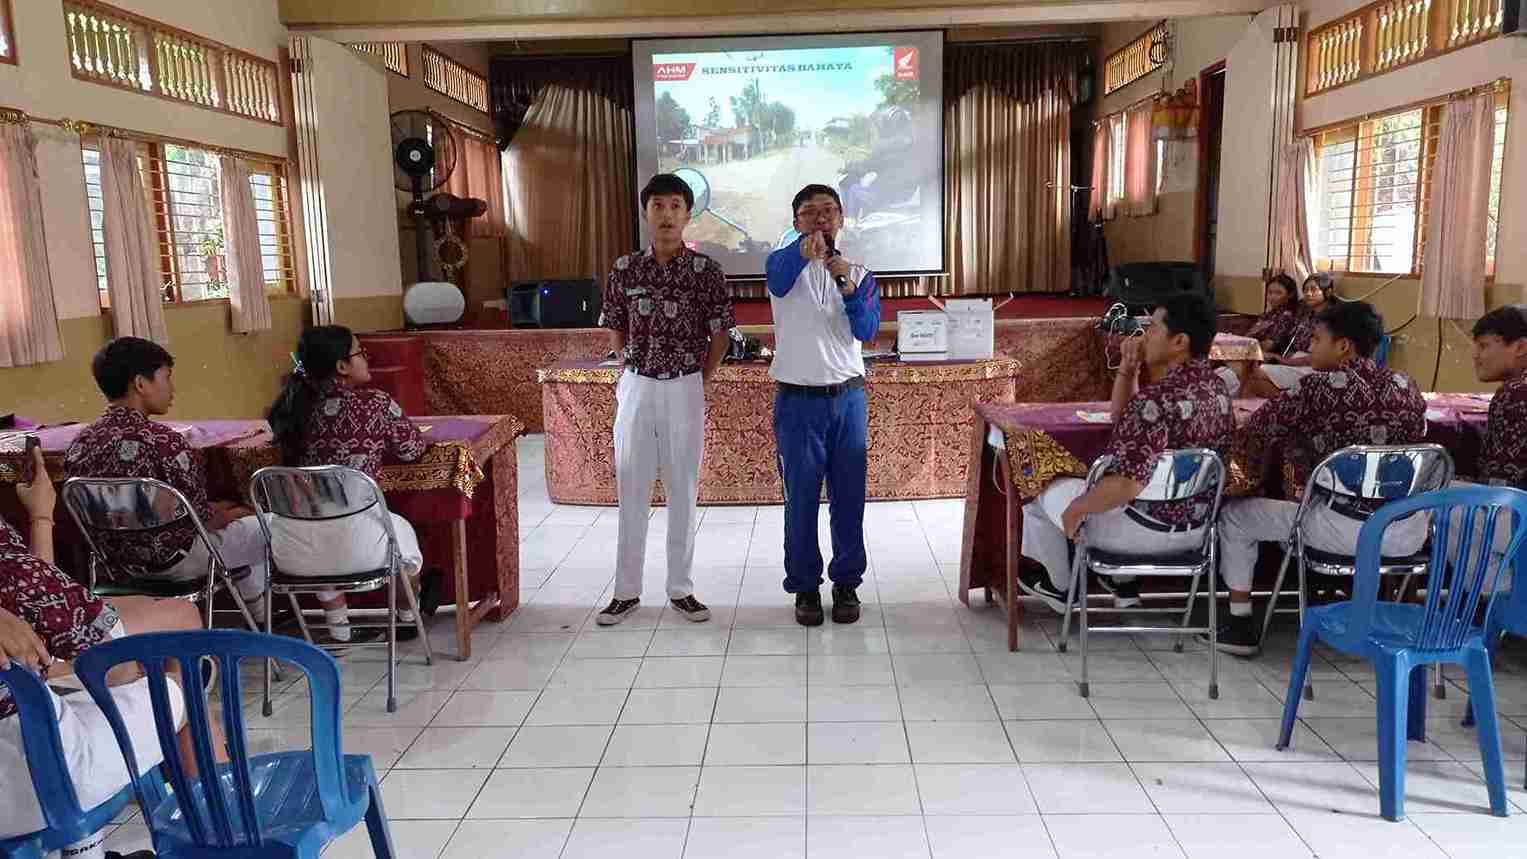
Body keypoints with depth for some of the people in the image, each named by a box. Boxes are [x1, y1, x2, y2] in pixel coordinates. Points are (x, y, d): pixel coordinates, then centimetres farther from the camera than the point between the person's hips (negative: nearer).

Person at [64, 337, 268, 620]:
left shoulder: (80, 445, -4)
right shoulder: (163, 441, -27)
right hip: (173, 560, -8)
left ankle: (262, 615, 39)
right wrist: (224, 515, 5)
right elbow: (201, 518, -19)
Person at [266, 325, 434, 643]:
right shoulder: (375, 403, -6)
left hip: (290, 553, 4)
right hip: (352, 547, -4)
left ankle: (340, 632, 43)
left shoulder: (293, 406, 6)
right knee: (401, 531, 30)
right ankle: (407, 620, 51)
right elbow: (413, 449, 8)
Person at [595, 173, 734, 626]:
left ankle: (681, 589, 17)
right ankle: (626, 591, 15)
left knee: (683, 490, 6)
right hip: (636, 387, 2)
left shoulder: (706, 270, -3)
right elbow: (617, 329, 13)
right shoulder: (626, 269, 3)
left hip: (685, 390, -1)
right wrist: (630, 374, 7)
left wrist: (700, 381, 1)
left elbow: (719, 335, 2)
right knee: (631, 490, 5)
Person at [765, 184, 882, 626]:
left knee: (849, 498, 7)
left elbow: (867, 330, -7)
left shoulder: (860, 275, 8)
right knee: (801, 499, 4)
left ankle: (846, 583, 21)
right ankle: (805, 586, 18)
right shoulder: (785, 263, -1)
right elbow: (778, 279, -28)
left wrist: (850, 291, -26)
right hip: (798, 401, -2)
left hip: (848, 398, 2)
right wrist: (803, 252, -51)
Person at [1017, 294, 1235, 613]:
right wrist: (1127, 368, 0)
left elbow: (1126, 485, -33)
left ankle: (1060, 588, 35)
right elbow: (1125, 421, 13)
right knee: (1086, 485, 35)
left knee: (1046, 492, 16)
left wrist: (1075, 509, -19)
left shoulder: (1158, 399, -29)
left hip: (1145, 530, -8)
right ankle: (1125, 586, 38)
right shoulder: (1216, 388, 1)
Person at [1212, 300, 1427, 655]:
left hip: (1348, 529, -5)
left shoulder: (1319, 388, -11)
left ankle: (1240, 627, 16)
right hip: (1411, 533, 6)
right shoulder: (1407, 386, 5)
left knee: (1233, 515, 12)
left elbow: (1249, 439, -6)